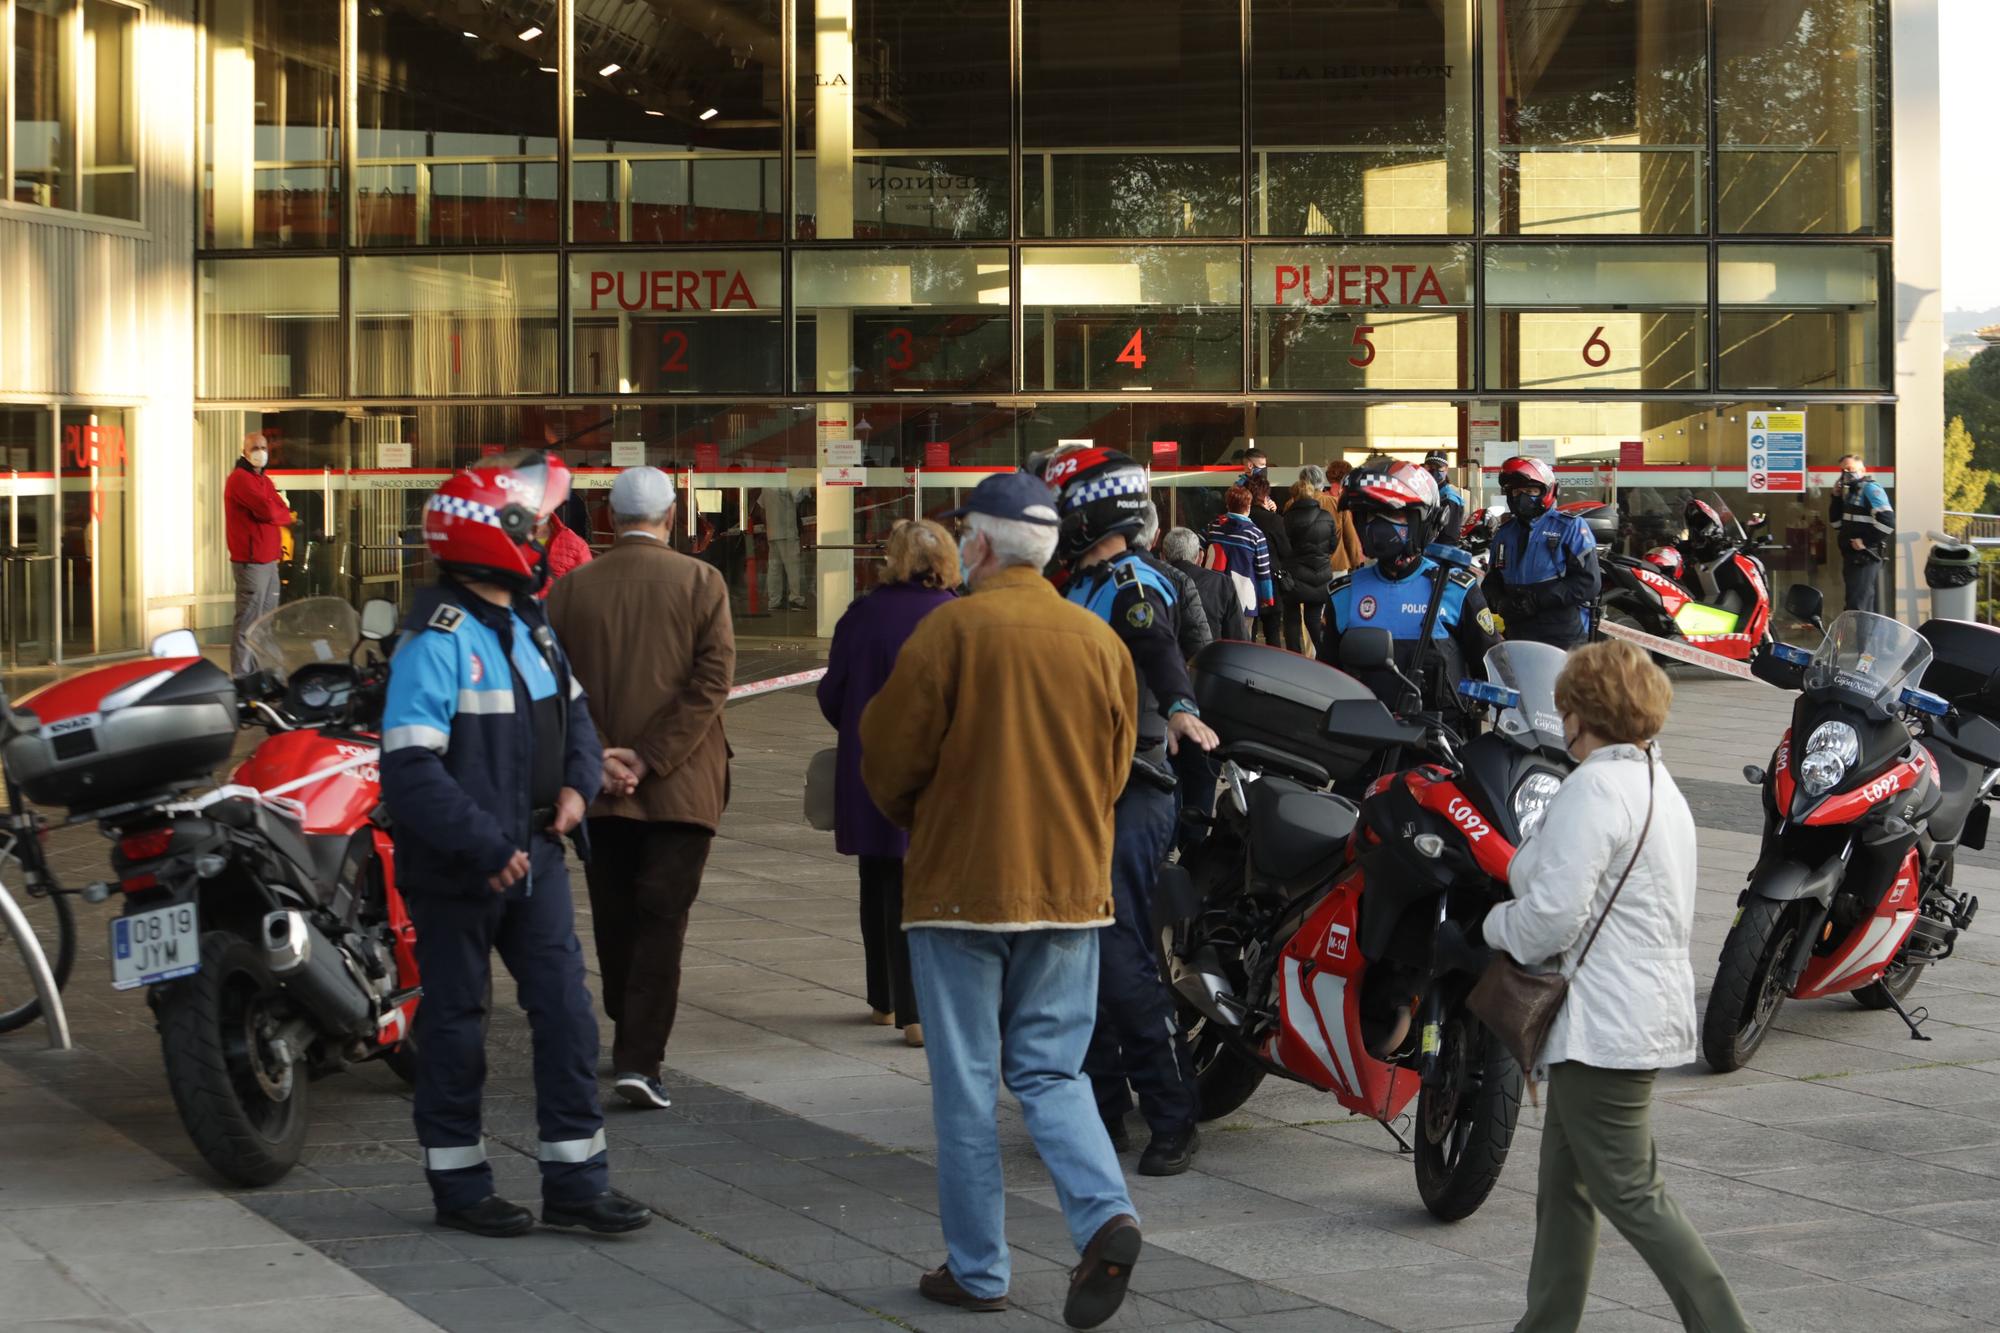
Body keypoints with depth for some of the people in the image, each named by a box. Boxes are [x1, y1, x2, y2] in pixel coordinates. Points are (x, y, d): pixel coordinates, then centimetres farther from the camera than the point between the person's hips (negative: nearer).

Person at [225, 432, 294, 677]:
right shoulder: (241, 479, -10)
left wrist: (276, 515, -8)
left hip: (269, 560, 10)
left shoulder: (264, 481, 20)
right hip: (251, 562, -10)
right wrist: (282, 516, -2)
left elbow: (284, 514, 11)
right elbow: (269, 511, -21)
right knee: (249, 623, -10)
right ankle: (242, 676, -10)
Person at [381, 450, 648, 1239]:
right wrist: (485, 847, -24)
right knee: (456, 1024, 5)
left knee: (566, 1012, 5)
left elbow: (572, 713, 24)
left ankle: (575, 1180, 12)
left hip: (533, 852, 8)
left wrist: (578, 783, 4)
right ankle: (458, 1184, 17)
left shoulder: (529, 624, 11)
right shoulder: (437, 640, -18)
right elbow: (411, 770, -25)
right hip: (458, 869, -8)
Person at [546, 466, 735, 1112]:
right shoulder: (700, 582, -3)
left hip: (598, 789, 2)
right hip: (682, 787, -2)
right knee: (662, 919, -4)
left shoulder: (570, 589, 2)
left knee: (615, 920, 15)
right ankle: (639, 1058, -14)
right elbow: (713, 677, -11)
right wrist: (652, 758, -12)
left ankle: (632, 1040, 27)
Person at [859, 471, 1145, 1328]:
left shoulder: (952, 630, -11)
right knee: (1050, 1072, 13)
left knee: (966, 1083, 6)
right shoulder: (1101, 640, 3)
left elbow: (890, 753, -7)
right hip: (1071, 886, 4)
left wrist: (917, 825, 13)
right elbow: (1115, 767, 8)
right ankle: (1105, 1215, -10)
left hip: (962, 887, -4)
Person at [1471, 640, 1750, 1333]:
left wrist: (1496, 923, -4)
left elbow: (1554, 911, -22)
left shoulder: (1596, 788, -17)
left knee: (1630, 1194, -5)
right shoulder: (1659, 784, 15)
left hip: (1604, 1025, -11)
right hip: (1650, 1010, 11)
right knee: (1564, 1190, 15)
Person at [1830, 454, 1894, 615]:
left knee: (1857, 607, -14)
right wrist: (1836, 498, 10)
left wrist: (1866, 541, -18)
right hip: (1853, 557, 10)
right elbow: (1836, 522, 22)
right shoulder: (1850, 491, 18)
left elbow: (1887, 521, -21)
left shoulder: (1870, 488, -10)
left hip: (1866, 557, -10)